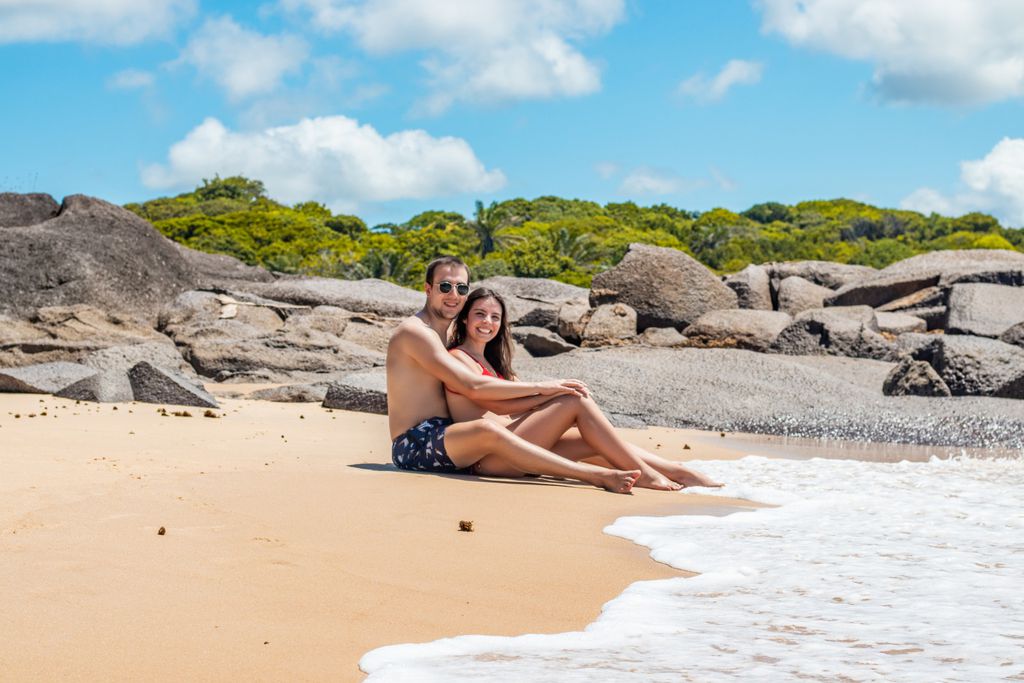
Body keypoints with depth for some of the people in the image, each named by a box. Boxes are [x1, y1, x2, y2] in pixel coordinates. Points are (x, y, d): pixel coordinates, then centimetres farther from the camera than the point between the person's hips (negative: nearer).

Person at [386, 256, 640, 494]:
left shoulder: (444, 335, 20)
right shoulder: (415, 331, -11)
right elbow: (473, 387, -20)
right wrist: (540, 387, -17)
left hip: (443, 440, 9)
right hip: (414, 445, -9)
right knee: (486, 430, -37)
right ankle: (598, 476, -40)